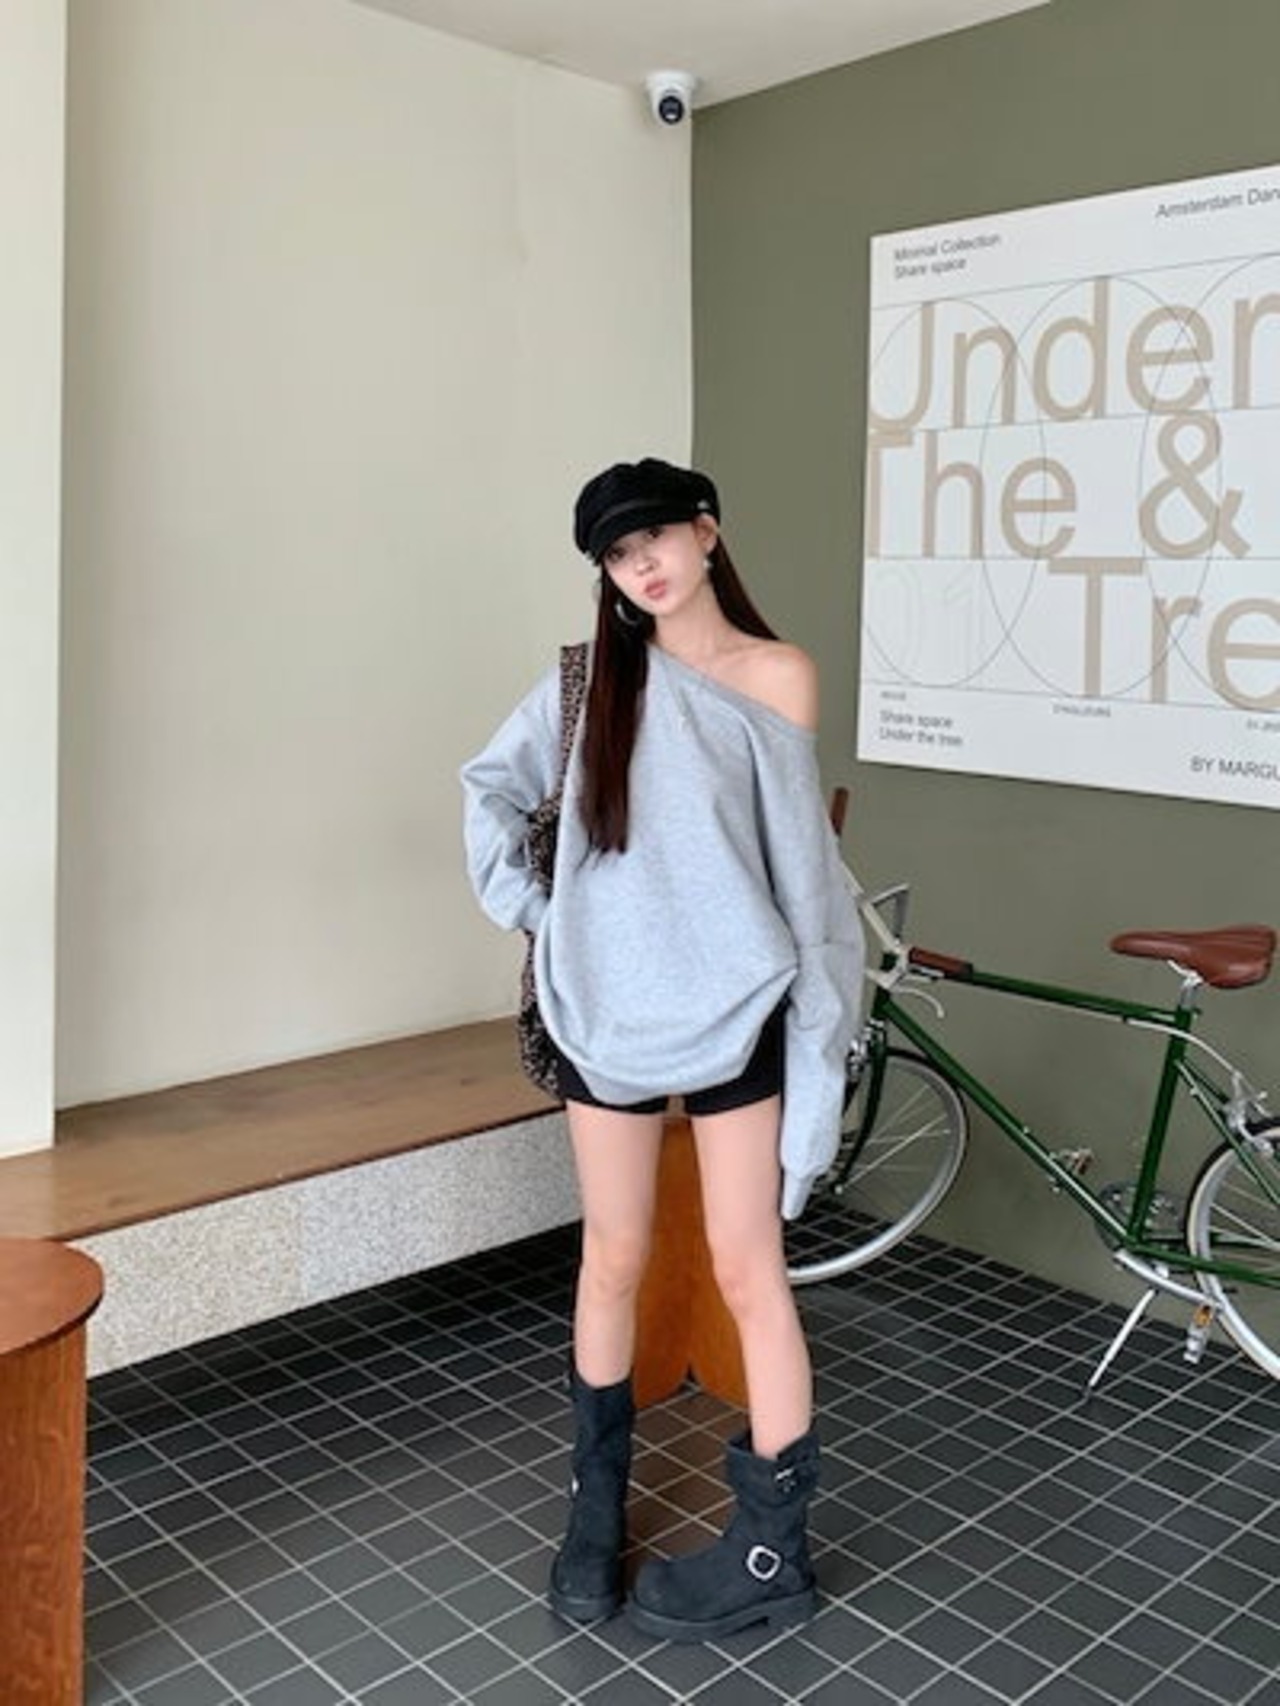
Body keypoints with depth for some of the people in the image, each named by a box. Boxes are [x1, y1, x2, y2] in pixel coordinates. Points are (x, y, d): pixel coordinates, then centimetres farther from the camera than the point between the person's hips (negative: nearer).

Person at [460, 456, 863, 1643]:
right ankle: (596, 1507, 31)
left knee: (745, 1272, 3)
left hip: (732, 1014, -2)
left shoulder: (777, 677, -2)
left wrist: (813, 1033, -5)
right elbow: (490, 786, 16)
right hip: (602, 1010, 3)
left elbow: (800, 862, -2)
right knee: (611, 1261, 14)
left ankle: (772, 1547, 17)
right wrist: (523, 907, 4)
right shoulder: (591, 680, 5)